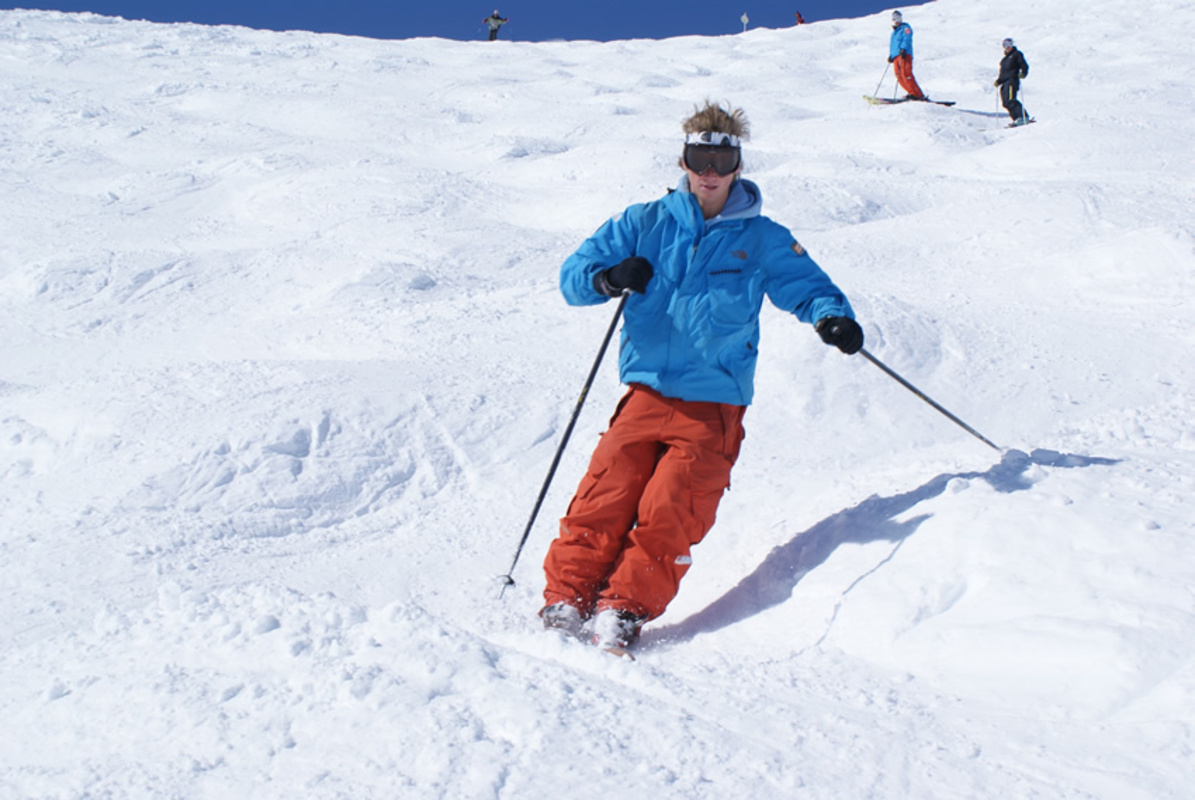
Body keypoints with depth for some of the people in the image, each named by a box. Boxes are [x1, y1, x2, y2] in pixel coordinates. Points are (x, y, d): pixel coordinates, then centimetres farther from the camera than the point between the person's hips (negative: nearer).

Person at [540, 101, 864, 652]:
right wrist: (607, 279, -16)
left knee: (669, 513, -16)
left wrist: (833, 317, -13)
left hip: (715, 406, -1)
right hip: (646, 393, 1)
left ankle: (623, 612, -7)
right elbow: (573, 273, 7)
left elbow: (808, 286, 11)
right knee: (603, 498, -12)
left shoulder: (762, 239, 7)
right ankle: (565, 601, -2)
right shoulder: (647, 223, 8)